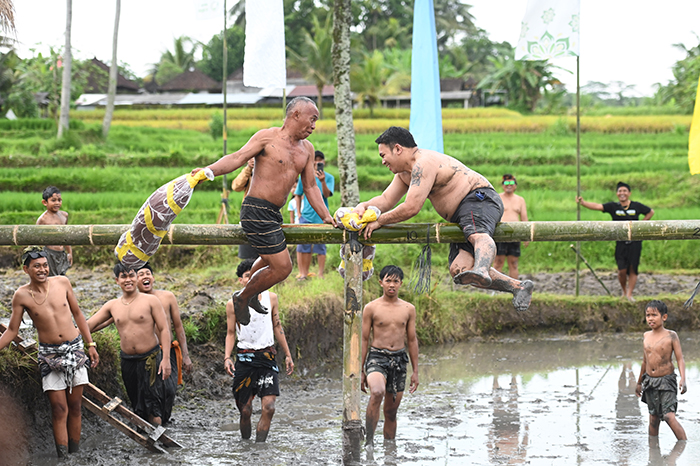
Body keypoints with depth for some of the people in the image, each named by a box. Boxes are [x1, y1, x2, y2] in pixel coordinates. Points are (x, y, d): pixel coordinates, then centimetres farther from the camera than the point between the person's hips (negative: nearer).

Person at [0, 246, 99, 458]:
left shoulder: (62, 283, -1)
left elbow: (77, 314, 10)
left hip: (75, 348, 2)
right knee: (59, 409, -7)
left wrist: (91, 344, 11)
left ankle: (75, 454, 12)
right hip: (49, 355, -2)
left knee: (75, 406, 5)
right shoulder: (22, 296, -7)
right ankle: (63, 457, -5)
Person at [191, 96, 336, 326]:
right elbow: (237, 158, -19)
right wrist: (209, 170, -34)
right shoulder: (267, 137, -10)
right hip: (256, 211, -9)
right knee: (282, 267, -10)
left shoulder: (307, 149, 13)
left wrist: (326, 216, 12)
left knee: (270, 259, 31)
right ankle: (242, 298, 11)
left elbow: (310, 187, 18)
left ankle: (250, 293, 55)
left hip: (273, 213, 9)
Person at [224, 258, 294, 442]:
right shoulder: (233, 303, 0)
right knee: (245, 410, 2)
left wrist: (287, 355, 14)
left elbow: (277, 327, 14)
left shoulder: (271, 298, 6)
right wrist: (227, 358, -9)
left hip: (267, 357, 1)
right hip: (245, 358, -1)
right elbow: (231, 333, 6)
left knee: (268, 407, -11)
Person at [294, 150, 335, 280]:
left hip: (321, 216, -2)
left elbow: (326, 195, -12)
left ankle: (320, 275, 5)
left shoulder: (329, 178, 2)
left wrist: (322, 181, -27)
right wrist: (299, 213, 7)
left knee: (320, 247, 0)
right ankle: (303, 274, 5)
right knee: (303, 245, -1)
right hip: (306, 215, 2)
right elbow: (298, 195, 14)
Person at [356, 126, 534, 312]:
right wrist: (363, 206, -2)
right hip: (462, 216, 10)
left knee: (476, 234, -41)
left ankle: (481, 271, -74)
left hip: (480, 199, -10)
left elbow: (411, 208, -23)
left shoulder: (424, 163, -16)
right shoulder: (404, 173, 18)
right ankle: (518, 287, -8)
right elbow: (386, 200, 20)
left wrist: (379, 221, -12)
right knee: (458, 269, -9)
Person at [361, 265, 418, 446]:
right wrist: (360, 372, 0)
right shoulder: (371, 308, 0)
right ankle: (369, 440, -31)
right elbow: (364, 340, 3)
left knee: (391, 410, 9)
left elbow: (412, 340, 13)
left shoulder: (409, 309, 8)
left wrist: (415, 372, 10)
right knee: (377, 392, -32)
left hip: (399, 360, 4)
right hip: (377, 357, -4)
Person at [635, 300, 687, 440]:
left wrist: (683, 379, -25)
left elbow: (680, 359, -10)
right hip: (650, 381, 5)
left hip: (666, 381, -5)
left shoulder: (671, 335, -8)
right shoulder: (647, 335, 7)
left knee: (669, 417, -16)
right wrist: (639, 382, 26)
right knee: (653, 419, 9)